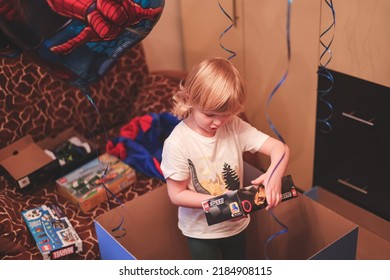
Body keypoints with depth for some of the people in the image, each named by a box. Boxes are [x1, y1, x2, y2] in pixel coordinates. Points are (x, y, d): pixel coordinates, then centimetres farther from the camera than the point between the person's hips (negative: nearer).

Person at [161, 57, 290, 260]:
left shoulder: (235, 127, -17)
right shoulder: (178, 143, -27)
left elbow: (280, 148, -19)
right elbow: (177, 194, -20)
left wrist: (274, 174, -41)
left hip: (235, 223, 4)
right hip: (201, 229, -4)